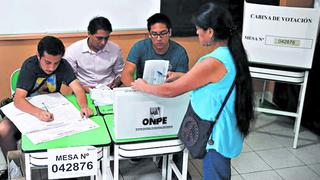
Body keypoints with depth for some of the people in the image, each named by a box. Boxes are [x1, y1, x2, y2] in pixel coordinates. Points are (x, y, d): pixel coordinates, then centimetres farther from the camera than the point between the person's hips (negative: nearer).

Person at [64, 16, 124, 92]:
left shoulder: (115, 49, 4)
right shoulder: (73, 50, -4)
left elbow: (120, 73, 17)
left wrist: (115, 84, -4)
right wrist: (82, 87, -18)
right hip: (84, 93, -2)